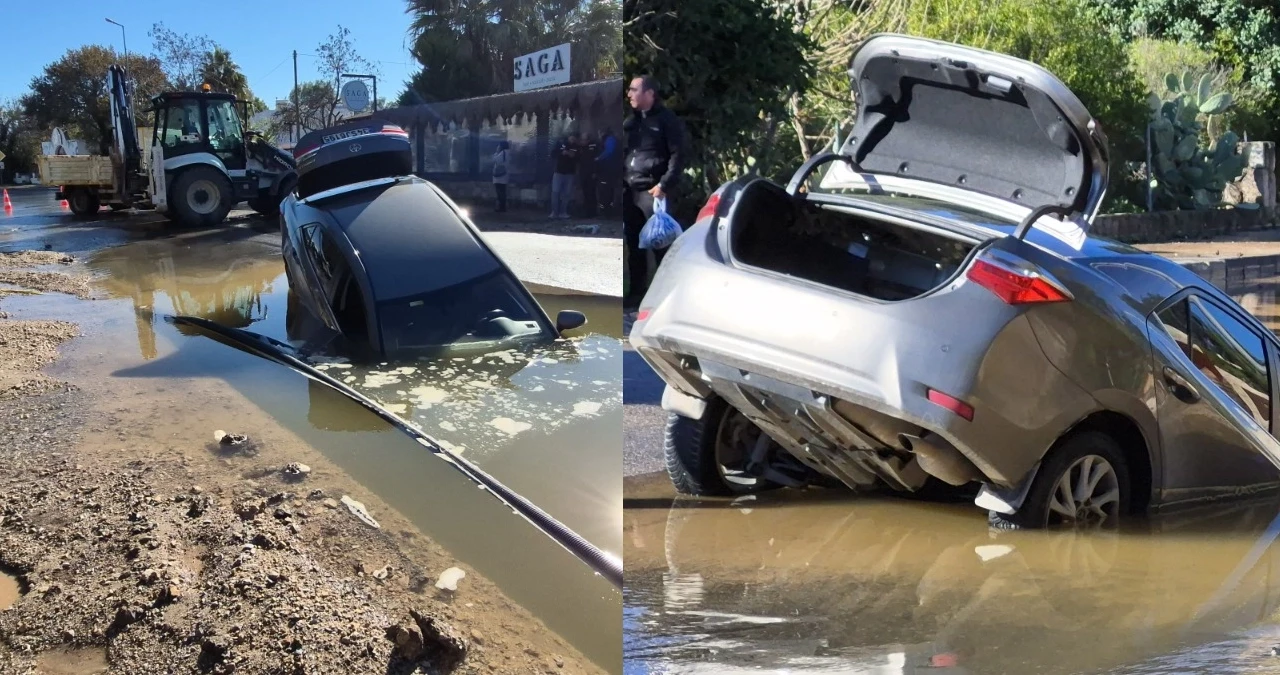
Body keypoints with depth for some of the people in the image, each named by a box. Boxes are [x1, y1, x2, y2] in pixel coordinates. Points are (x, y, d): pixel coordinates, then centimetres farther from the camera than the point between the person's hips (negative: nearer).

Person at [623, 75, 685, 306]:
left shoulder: (668, 120, -4)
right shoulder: (632, 120, 16)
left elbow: (678, 155, -10)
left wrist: (665, 185, -18)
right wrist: (621, 181, 7)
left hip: (653, 191, -6)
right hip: (630, 191, 6)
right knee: (634, 242, 9)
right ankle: (637, 290, 18)